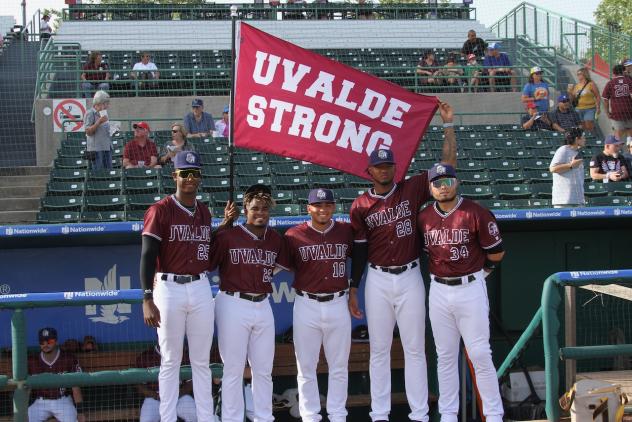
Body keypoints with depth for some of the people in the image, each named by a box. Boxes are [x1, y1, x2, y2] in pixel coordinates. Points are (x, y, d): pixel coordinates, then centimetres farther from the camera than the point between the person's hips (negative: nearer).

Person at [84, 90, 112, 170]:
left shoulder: (104, 113, 17)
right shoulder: (90, 114, -8)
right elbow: (88, 131, -14)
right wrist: (99, 122, -21)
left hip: (107, 147, 8)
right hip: (96, 148, -8)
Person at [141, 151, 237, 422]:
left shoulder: (204, 212, 13)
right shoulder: (160, 210, -6)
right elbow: (148, 256, -12)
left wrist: (226, 222, 10)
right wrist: (147, 300, -20)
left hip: (201, 288, 5)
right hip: (169, 289, -5)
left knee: (201, 361, 10)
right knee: (170, 361, 2)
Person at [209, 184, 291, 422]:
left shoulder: (276, 240, 8)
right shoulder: (228, 237, -7)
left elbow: (287, 265, 19)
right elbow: (206, 266, -6)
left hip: (263, 305, 5)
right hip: (233, 305, -5)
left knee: (264, 369, 11)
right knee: (233, 369, 0)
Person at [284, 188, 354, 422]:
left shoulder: (346, 231, 2)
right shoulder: (294, 235, -3)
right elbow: (288, 265, 8)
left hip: (338, 304, 2)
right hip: (306, 306, -1)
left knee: (339, 366, 9)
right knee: (306, 366, 5)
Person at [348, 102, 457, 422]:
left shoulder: (412, 189, 0)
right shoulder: (360, 205, 1)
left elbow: (449, 164, -3)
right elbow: (359, 249, 5)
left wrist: (448, 125, -7)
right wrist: (353, 289, 4)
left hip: (410, 278, 0)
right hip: (378, 280, 1)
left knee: (415, 349, 4)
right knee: (379, 350, 7)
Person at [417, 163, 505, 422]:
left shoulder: (476, 213, -9)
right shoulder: (423, 217, 5)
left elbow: (496, 252, -3)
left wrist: (478, 271, 9)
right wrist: (440, 267, 11)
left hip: (470, 289, -4)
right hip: (438, 291, 5)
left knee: (480, 355, -5)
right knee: (445, 356, 10)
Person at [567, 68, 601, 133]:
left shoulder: (591, 84, -3)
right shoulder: (576, 86, 11)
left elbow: (598, 97, -3)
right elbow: (573, 99, 14)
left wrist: (598, 107, -12)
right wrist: (570, 92, -3)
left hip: (589, 109, -5)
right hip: (578, 110, 5)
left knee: (589, 127, -12)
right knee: (583, 128, 7)